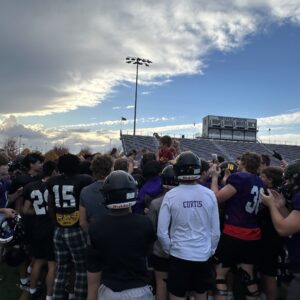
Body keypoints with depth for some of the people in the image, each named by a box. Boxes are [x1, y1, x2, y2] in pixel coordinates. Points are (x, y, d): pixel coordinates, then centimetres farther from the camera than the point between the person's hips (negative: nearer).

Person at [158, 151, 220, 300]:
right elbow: (216, 231, -2)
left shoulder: (171, 195, -14)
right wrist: (210, 250, 14)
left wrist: (169, 249, 5)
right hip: (204, 255, 3)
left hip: (179, 255, -2)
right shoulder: (209, 194, -8)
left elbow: (161, 232, -11)